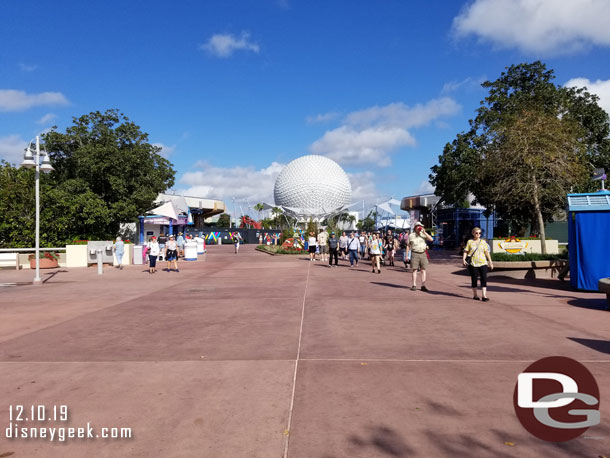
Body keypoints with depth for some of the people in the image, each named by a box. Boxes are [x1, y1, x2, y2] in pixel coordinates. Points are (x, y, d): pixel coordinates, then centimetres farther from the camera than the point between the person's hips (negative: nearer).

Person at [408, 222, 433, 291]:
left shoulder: (423, 234, 6)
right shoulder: (411, 236, 4)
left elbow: (431, 239, -7)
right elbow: (408, 246, 8)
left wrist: (424, 232, -12)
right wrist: (407, 255, 2)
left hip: (423, 254, 2)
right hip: (415, 254, -2)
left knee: (423, 270, 1)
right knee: (414, 270, -3)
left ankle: (423, 286, 3)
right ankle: (414, 285, 1)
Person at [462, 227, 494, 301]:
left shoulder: (483, 242, 9)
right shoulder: (470, 242, 5)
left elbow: (487, 252, 11)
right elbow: (466, 251, 3)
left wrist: (490, 262, 8)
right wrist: (463, 259, -12)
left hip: (483, 263, 1)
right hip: (473, 263, -1)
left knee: (484, 279, -8)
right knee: (474, 279, 5)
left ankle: (484, 296, -9)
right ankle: (475, 295, 18)